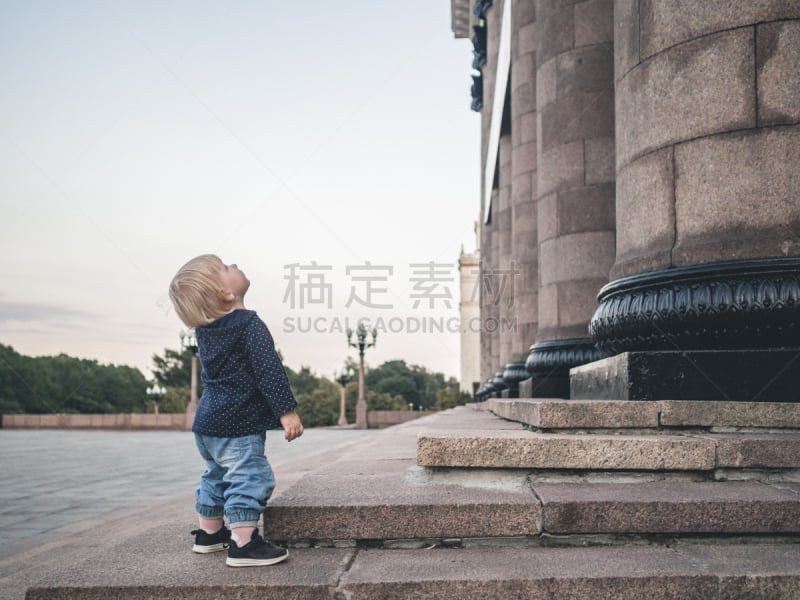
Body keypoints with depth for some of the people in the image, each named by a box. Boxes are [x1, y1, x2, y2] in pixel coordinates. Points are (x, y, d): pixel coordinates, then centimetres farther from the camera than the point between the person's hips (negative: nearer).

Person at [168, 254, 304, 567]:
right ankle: (244, 544, -9)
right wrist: (287, 411, -22)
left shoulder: (205, 330, 7)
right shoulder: (250, 326, -18)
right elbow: (269, 371, -23)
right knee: (251, 479, -7)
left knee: (217, 476, 22)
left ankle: (209, 533, 33)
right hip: (238, 426, -9)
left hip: (208, 423, 9)